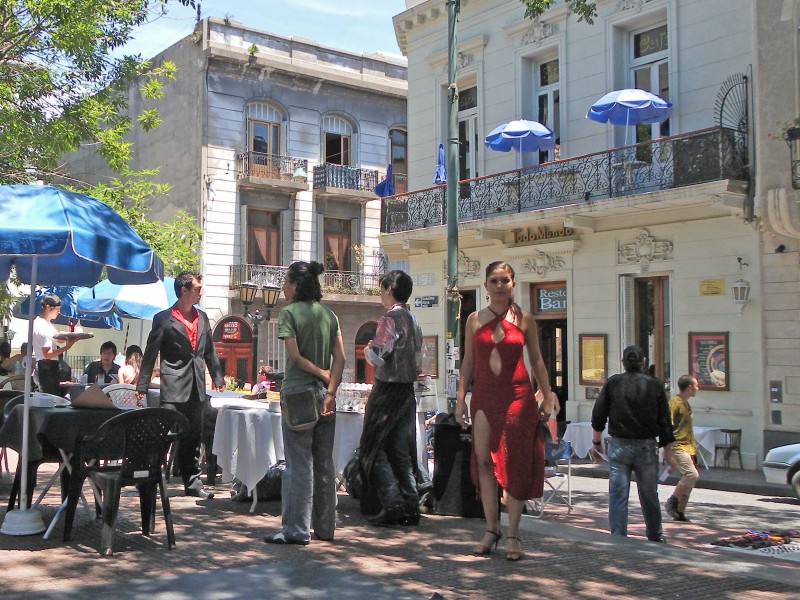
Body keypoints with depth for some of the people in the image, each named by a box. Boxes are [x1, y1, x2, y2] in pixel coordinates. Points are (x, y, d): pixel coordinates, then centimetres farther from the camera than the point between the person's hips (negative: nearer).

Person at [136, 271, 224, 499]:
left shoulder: (202, 318, 13)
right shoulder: (163, 319, -5)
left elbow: (209, 351, 20)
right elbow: (150, 353, -5)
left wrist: (217, 377, 17)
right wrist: (142, 386, -8)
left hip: (197, 388, 6)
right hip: (173, 388, -6)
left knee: (192, 438, 12)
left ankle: (193, 483, 18)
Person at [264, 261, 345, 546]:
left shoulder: (289, 312, -7)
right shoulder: (329, 313, 9)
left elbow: (295, 356, -14)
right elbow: (340, 357, 1)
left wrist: (322, 373, -5)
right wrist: (330, 388, -4)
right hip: (325, 394, 6)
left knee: (299, 462, -2)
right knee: (324, 462, 11)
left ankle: (297, 529, 2)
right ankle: (325, 526, 18)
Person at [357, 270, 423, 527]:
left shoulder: (389, 319, -13)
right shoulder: (413, 320, 12)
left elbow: (377, 358, -19)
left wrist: (368, 349, 3)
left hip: (388, 388, -8)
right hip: (408, 389, 8)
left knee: (373, 448, 0)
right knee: (401, 450, 11)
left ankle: (392, 504, -6)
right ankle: (411, 507, 10)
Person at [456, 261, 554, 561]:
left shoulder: (524, 318, 3)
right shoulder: (474, 319, 7)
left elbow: (536, 360, 7)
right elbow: (468, 361, 10)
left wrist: (547, 397, 5)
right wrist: (461, 397, 6)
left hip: (517, 395, -2)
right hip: (484, 396, 2)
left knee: (514, 465, -1)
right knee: (483, 461, 2)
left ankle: (513, 534, 8)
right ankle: (491, 529, 14)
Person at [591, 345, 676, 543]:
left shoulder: (612, 383, -1)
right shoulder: (655, 385, 0)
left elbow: (598, 415, 2)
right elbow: (665, 422, 2)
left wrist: (596, 441, 15)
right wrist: (668, 452, 8)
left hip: (619, 446, -1)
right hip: (646, 447, 1)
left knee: (618, 495, 3)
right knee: (649, 496, 13)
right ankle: (656, 538, 27)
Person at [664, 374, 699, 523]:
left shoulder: (686, 404, 16)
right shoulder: (674, 403, -13)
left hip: (687, 447, 9)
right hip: (678, 446, -9)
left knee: (688, 478, 8)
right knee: (692, 474, -20)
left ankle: (680, 513, 15)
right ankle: (671, 502, -6)